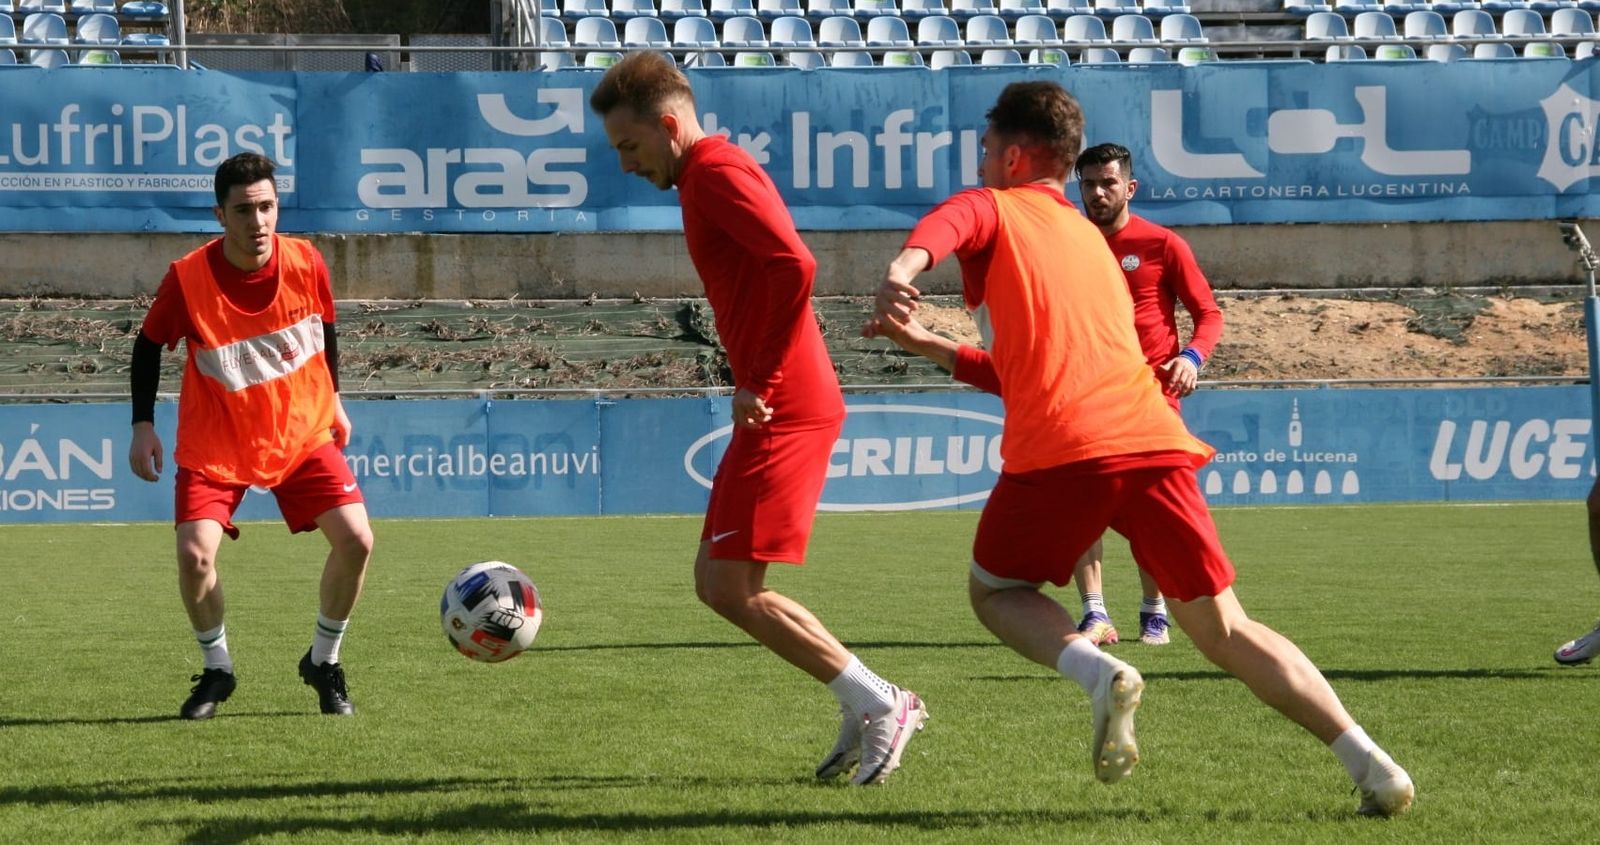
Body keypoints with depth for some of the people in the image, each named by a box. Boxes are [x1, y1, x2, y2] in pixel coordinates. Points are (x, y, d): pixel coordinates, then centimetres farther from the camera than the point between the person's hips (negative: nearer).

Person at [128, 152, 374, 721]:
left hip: (302, 433, 2)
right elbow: (150, 345, -2)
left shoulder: (305, 263, -12)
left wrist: (333, 401, 14)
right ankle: (217, 671, 8)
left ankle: (323, 663, 11)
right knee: (195, 554, -20)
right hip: (215, 444, -2)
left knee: (356, 540, -13)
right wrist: (143, 424, -7)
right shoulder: (188, 278, -19)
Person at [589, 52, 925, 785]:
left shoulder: (718, 174, -12)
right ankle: (865, 709, 12)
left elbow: (794, 265, -25)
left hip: (784, 413, -11)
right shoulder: (705, 179, 20)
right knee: (716, 582, 12)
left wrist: (759, 384, -19)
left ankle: (878, 705, -3)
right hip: (776, 410, 11)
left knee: (731, 588, -9)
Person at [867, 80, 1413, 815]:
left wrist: (897, 278, -32)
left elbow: (936, 231, -12)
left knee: (994, 589, 20)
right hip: (1154, 440, 5)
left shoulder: (989, 209, 14)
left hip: (1060, 450, -5)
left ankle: (1100, 672, -10)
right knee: (1223, 630, 10)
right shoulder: (1090, 237, 32)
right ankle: (1368, 763, -6)